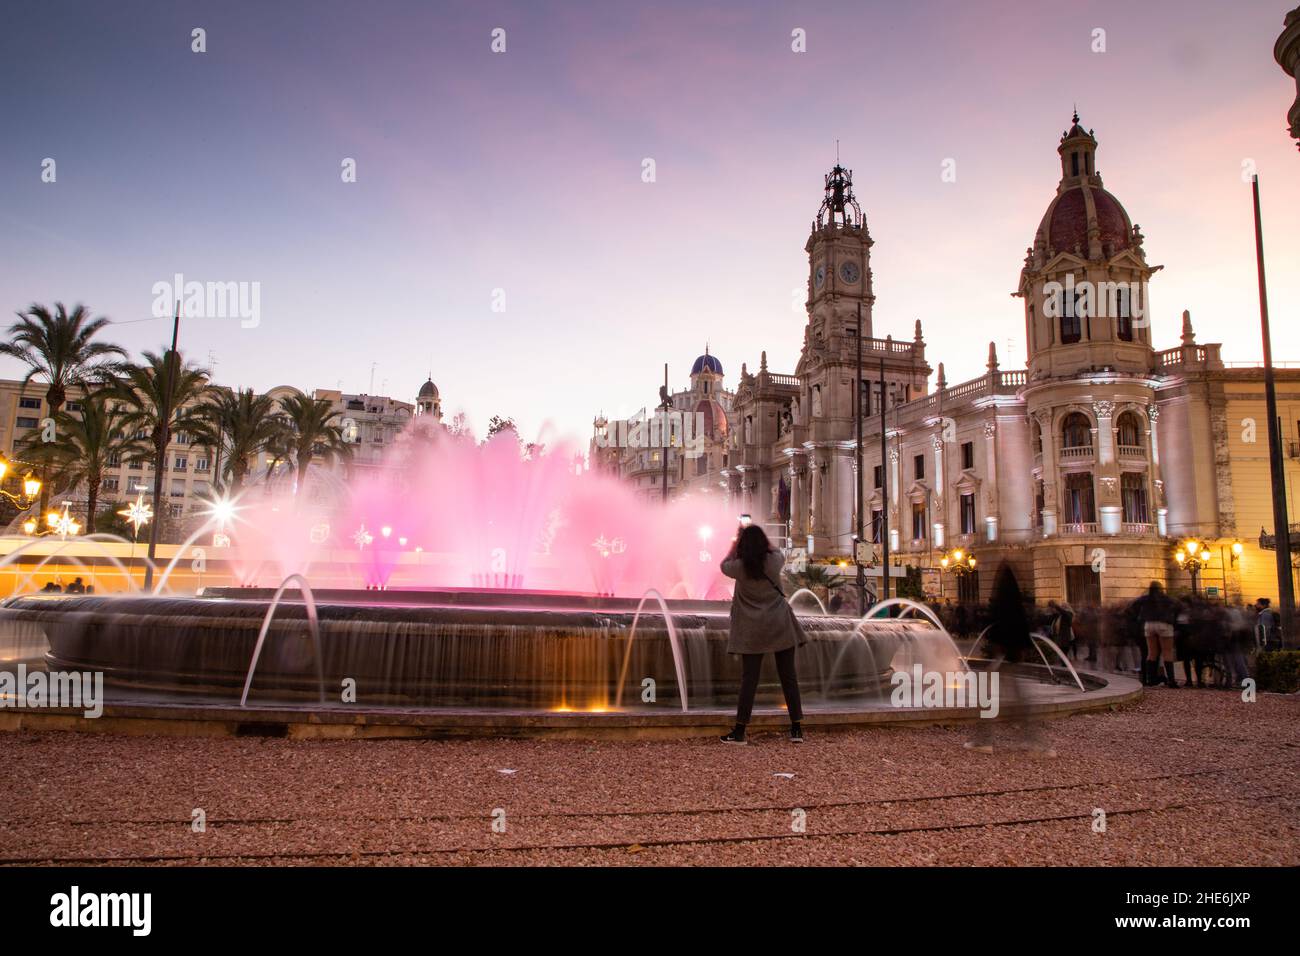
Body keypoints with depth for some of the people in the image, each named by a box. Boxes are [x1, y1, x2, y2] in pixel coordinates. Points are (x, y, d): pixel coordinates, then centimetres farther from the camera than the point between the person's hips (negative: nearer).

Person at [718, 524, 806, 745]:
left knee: (749, 679, 3)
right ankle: (797, 729, 10)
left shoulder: (739, 566, -9)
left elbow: (724, 564, 15)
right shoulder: (774, 561, -6)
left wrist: (736, 542, 26)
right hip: (781, 626, 1)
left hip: (752, 629, -1)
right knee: (788, 676, 7)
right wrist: (762, 538, 30)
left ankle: (739, 731, 6)